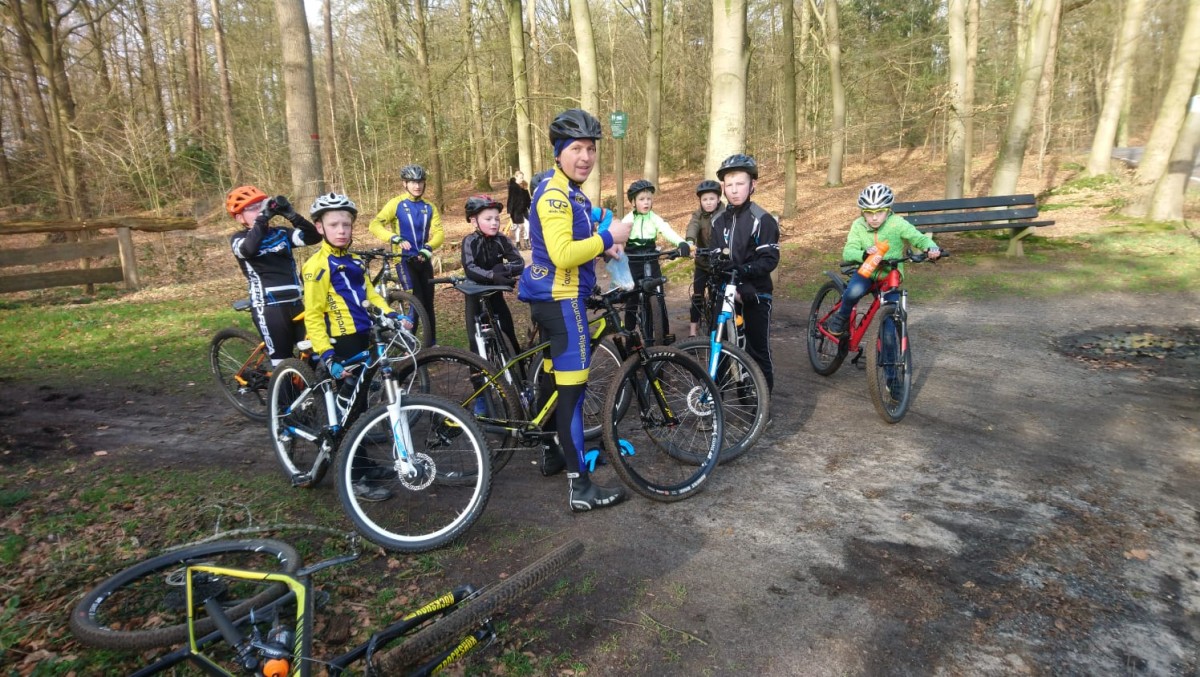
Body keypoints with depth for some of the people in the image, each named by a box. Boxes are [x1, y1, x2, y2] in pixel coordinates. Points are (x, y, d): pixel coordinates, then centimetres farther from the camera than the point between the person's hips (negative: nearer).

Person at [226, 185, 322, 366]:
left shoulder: (281, 233, 11)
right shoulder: (239, 238, 2)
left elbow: (313, 236, -4)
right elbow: (249, 249, -23)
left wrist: (291, 214, -16)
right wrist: (263, 218, -28)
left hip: (295, 303, 4)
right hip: (268, 307, -4)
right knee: (283, 362, -2)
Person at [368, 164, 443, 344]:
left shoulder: (429, 207, 8)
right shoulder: (396, 204, -4)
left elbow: (439, 232, -4)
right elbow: (375, 225, -14)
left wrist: (428, 247, -24)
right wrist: (395, 238, -29)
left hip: (424, 260, 4)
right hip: (405, 260, -4)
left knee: (428, 304, 7)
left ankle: (432, 344, 18)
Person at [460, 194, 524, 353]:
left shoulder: (501, 240, -6)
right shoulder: (470, 241, -15)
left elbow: (519, 263, -14)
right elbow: (470, 269, -30)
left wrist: (503, 269, -33)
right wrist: (493, 276, -44)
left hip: (495, 293, 3)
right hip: (476, 294, -3)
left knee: (509, 334, 3)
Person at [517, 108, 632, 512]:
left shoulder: (568, 191, 16)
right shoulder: (555, 194, -17)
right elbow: (562, 255, -28)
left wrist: (601, 248, 8)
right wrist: (608, 237, -20)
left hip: (552, 298, 11)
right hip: (561, 298, -11)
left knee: (554, 376, 19)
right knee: (572, 386, -10)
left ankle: (550, 454, 34)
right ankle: (580, 486, -6)